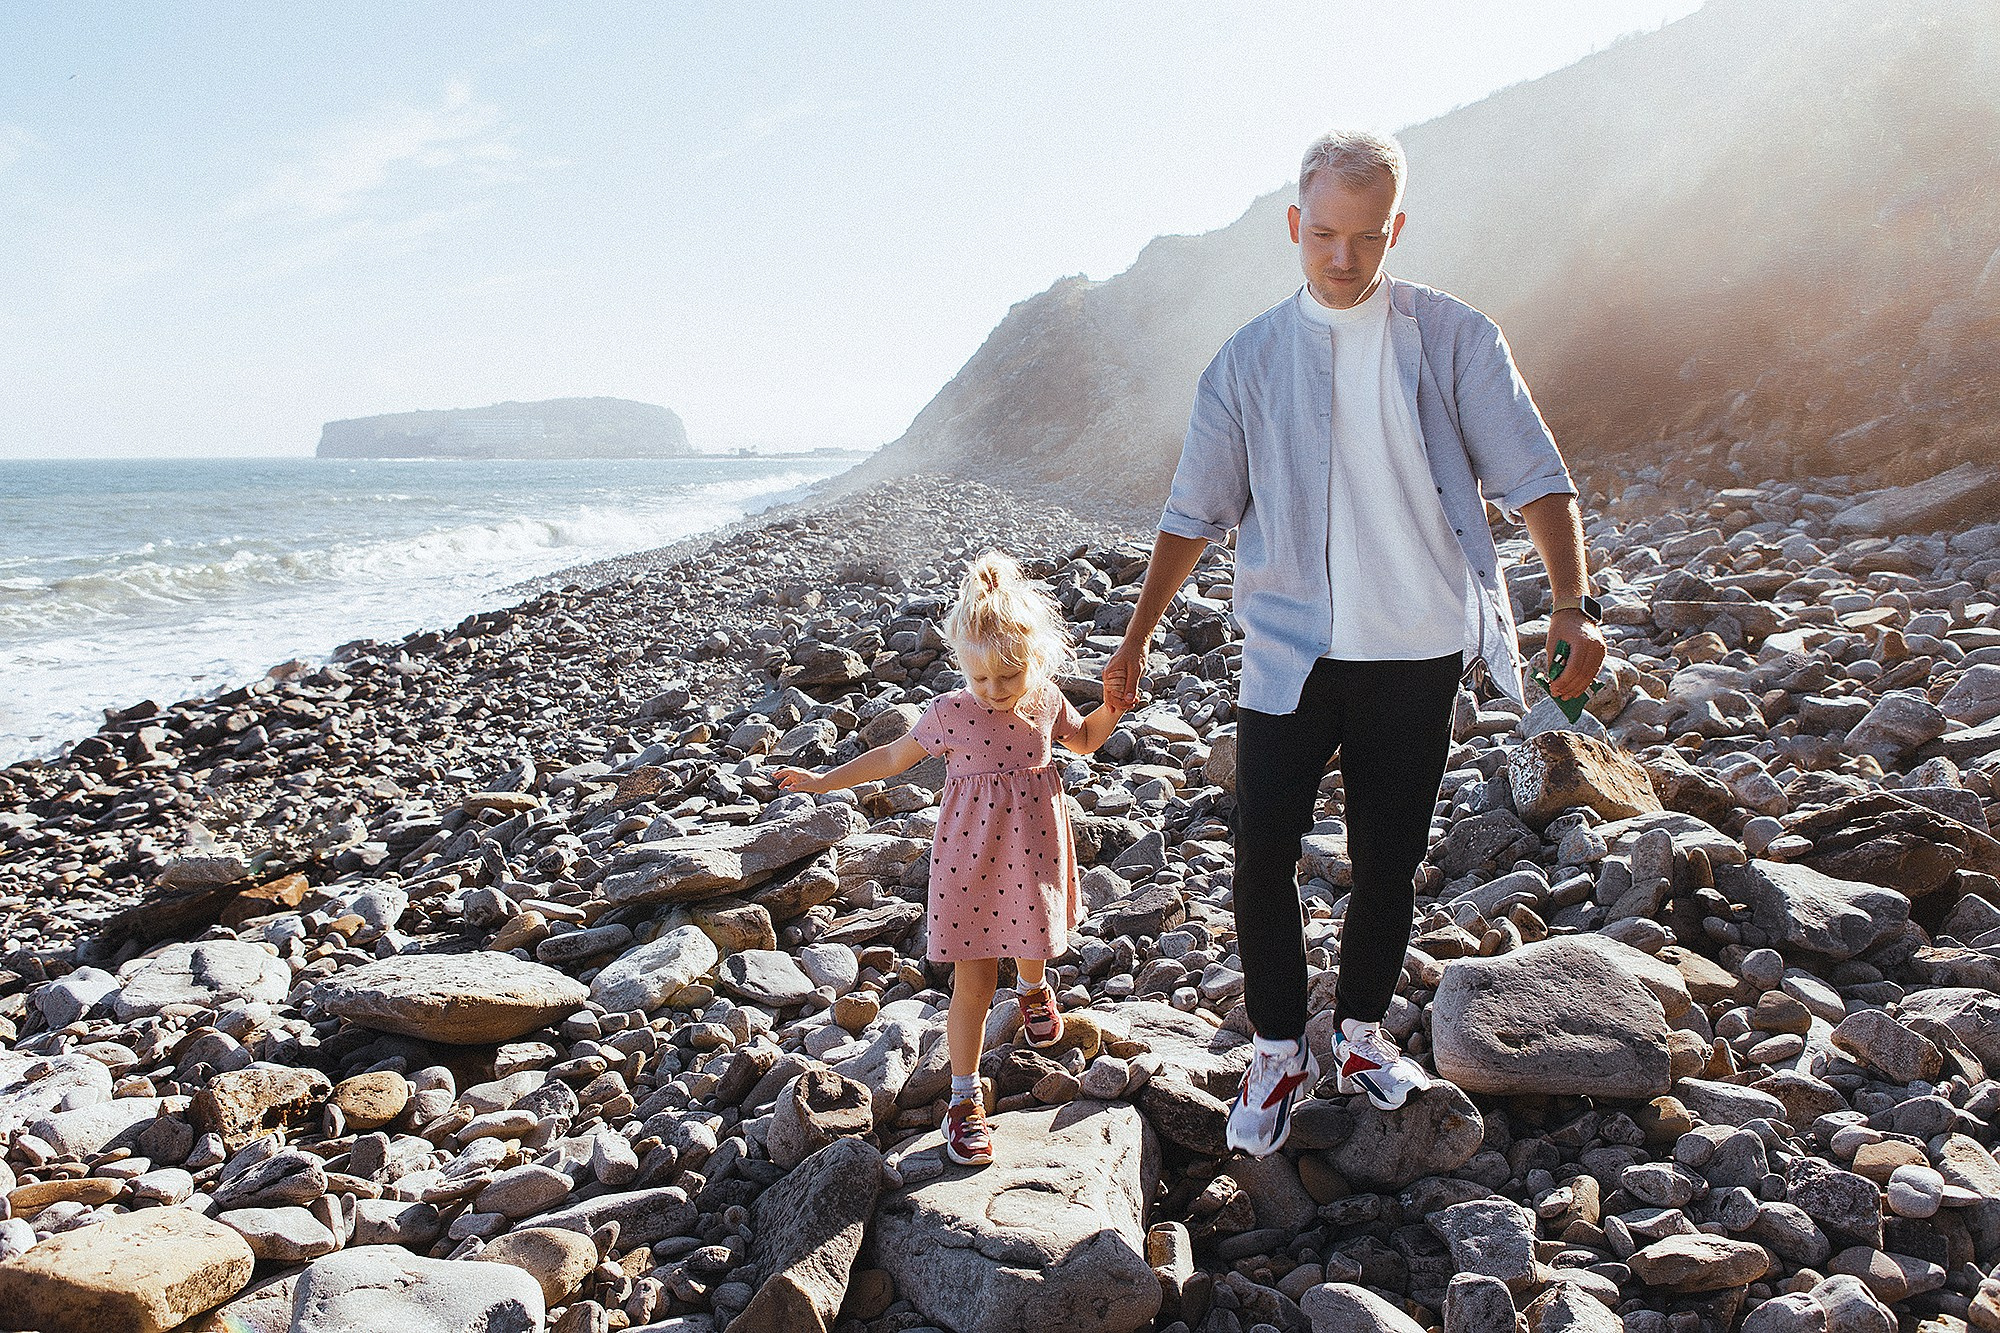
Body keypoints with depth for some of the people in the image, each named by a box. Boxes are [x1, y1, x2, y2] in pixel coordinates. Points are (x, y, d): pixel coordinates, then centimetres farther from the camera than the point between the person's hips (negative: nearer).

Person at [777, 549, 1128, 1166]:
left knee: (1031, 940, 24)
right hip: (970, 856, -3)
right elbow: (894, 756, 1)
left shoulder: (1047, 702, -6)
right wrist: (824, 780, 2)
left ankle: (1033, 988, 62)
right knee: (972, 982, -1)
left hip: (1031, 851, 3)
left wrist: (1113, 707, -4)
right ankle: (964, 1098, 13)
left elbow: (1084, 740, 15)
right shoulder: (950, 712, -15)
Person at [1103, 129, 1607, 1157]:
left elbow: (1534, 477, -2)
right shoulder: (1249, 359, 4)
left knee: (1388, 859, 8)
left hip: (1416, 652, 0)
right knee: (1263, 853, -4)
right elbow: (1195, 512, 7)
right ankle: (1278, 1051, 12)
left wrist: (1573, 602, -15)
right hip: (1289, 649, 1)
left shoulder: (1454, 339, 0)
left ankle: (1361, 1029, 29)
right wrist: (1137, 638, 4)